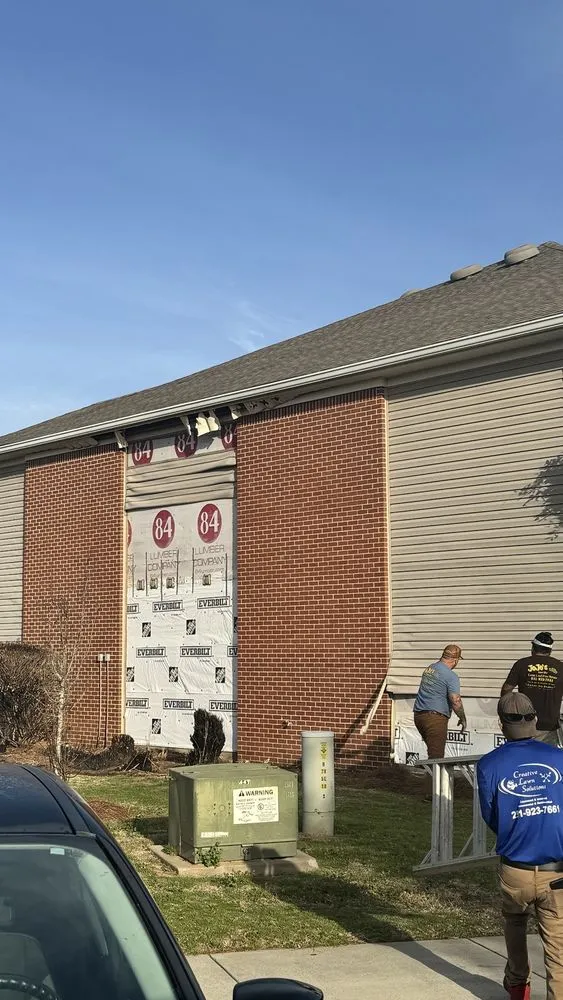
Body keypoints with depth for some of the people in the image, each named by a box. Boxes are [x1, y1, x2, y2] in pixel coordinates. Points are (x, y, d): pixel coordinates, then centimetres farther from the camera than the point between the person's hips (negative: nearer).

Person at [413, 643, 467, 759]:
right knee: (436, 756, -6)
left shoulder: (429, 668, 13)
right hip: (435, 718, -8)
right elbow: (456, 701, -17)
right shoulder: (451, 676, -12)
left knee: (433, 751, 19)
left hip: (418, 715, 8)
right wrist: (463, 719, -2)